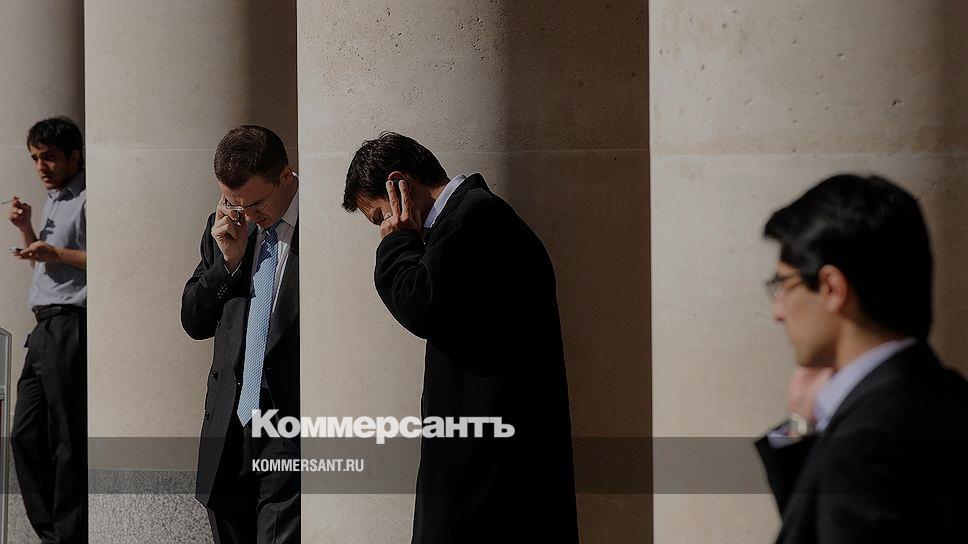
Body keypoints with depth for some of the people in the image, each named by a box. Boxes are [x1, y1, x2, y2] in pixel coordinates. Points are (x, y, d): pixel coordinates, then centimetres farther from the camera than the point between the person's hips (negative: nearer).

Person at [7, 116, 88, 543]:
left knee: (68, 441, -7)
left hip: (70, 326, -10)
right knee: (25, 436, 10)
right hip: (45, 328, 10)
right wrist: (26, 229, 15)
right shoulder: (53, 202, 21)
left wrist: (57, 253, -16)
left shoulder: (88, 199, -7)